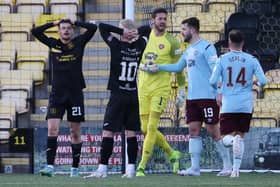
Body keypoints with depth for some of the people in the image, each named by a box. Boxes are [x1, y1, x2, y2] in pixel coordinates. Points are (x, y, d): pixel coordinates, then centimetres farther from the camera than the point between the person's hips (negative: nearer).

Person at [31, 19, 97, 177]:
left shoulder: (79, 43, 5)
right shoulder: (53, 44, 8)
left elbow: (93, 28, -3)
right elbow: (35, 32, 5)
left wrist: (75, 23, 6)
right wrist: (54, 23, 7)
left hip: (75, 93, 0)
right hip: (57, 93, 0)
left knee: (75, 132, 5)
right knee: (52, 129, -12)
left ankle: (75, 168, 12)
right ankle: (50, 166, -14)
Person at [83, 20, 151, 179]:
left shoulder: (116, 45, -8)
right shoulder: (139, 46, 4)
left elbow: (102, 27, -6)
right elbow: (147, 29, 20)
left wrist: (123, 32, -9)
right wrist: (136, 33, 3)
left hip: (118, 95, -5)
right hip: (134, 96, 5)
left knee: (108, 131, -5)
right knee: (131, 133, 6)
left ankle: (103, 168, -11)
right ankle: (131, 169, 3)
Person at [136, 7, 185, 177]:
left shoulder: (171, 42, -1)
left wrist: (181, 88, 4)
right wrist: (143, 66, 4)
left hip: (161, 88, -5)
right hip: (143, 87, 5)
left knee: (152, 127, -13)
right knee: (146, 129, 5)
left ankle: (142, 166, -11)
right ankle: (172, 153, 26)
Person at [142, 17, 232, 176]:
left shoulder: (207, 47, -9)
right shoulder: (189, 50, 17)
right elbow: (178, 67, 31)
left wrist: (219, 93, -20)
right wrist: (158, 67, 28)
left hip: (207, 96, -8)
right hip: (192, 97, 8)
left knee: (213, 130, -5)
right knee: (194, 130, 3)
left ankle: (228, 166, 3)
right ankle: (195, 168, 3)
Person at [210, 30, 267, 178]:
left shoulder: (222, 59, -2)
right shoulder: (251, 60, 0)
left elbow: (212, 81, -7)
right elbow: (263, 81, -5)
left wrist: (217, 87, 17)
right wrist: (256, 83, 18)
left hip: (228, 105, -1)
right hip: (246, 104, 1)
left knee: (226, 138, 4)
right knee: (240, 135, 15)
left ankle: (233, 139, -33)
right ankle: (236, 168, 6)